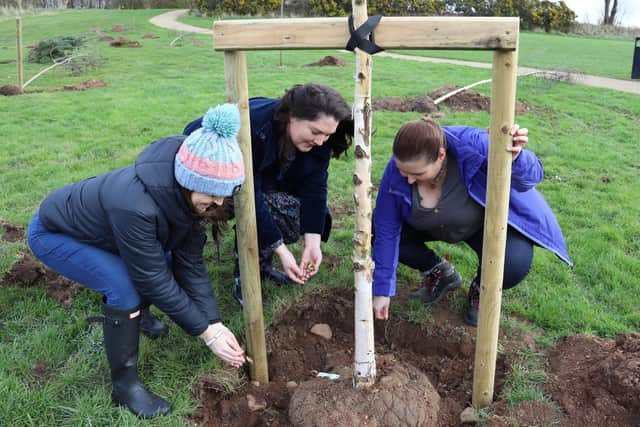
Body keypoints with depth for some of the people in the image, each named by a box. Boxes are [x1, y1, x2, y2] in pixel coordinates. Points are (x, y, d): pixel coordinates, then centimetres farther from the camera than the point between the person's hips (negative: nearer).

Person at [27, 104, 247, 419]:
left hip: (95, 226, 7)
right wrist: (207, 332, -26)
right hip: (53, 234, -7)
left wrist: (215, 322, -18)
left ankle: (135, 314, 27)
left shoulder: (186, 194, -19)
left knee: (168, 261, -2)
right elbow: (156, 282, -33)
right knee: (125, 286, -26)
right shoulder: (134, 204, -42)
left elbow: (190, 262, -13)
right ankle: (124, 386, -8)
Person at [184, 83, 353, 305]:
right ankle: (243, 280, -10)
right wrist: (281, 251, -37)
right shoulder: (251, 128, -40)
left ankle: (262, 266, 8)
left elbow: (314, 187, -21)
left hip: (265, 176, 6)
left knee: (296, 210, -15)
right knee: (258, 213, -30)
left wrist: (312, 243, -32)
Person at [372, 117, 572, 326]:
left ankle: (481, 289, 8)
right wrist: (382, 290, -17)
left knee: (514, 263, -32)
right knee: (377, 229, -16)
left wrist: (514, 158, -59)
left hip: (485, 219, -3)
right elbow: (387, 232, -21)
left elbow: (532, 174, -33)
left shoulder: (471, 145, -38)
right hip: (434, 226, 3)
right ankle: (441, 273, 8)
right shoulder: (396, 172, -29)